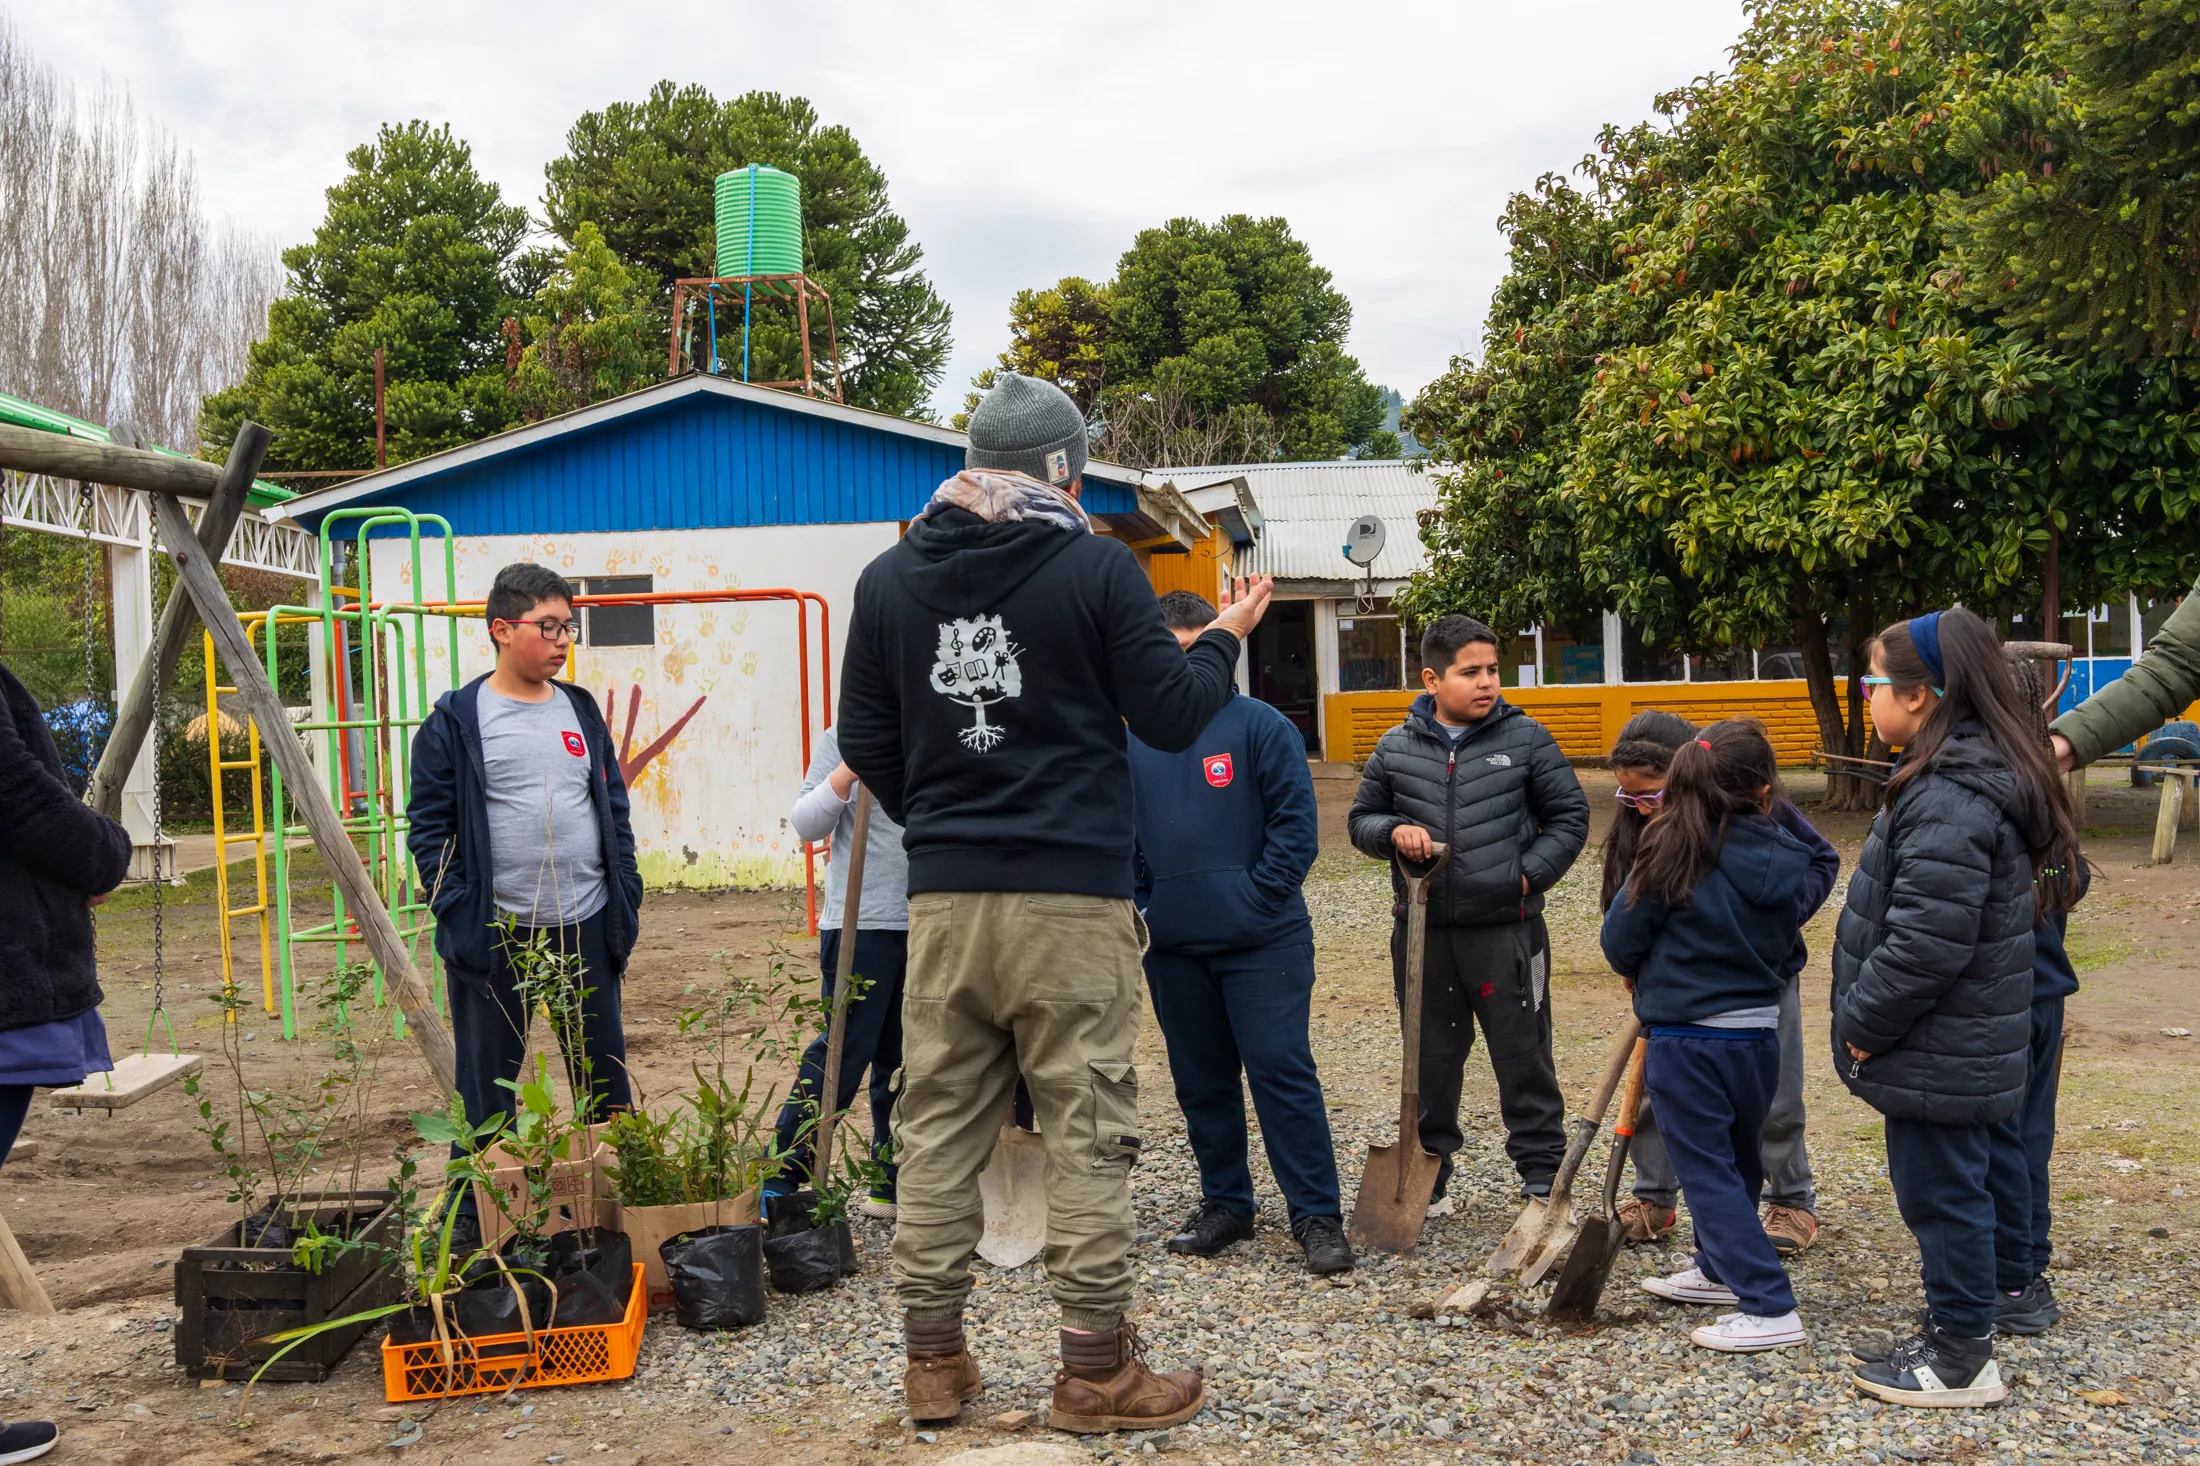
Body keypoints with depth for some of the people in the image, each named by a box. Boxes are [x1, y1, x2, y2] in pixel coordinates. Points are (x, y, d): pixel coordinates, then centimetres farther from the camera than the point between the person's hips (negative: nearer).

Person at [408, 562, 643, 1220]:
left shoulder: (580, 710, 11)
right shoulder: (455, 720, -4)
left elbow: (614, 807, 15)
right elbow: (429, 825, -4)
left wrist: (626, 895, 7)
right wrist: (456, 913, -12)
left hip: (586, 926, 4)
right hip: (495, 934, -4)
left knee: (603, 1070, 12)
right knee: (488, 1079, 8)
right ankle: (479, 1210, 21)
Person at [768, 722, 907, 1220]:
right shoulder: (840, 741, 1)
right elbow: (806, 824, -5)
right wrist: (848, 774, -17)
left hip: (924, 923, 4)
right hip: (859, 922, -4)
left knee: (904, 1057, 11)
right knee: (842, 1050, -4)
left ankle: (892, 1184, 21)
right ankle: (781, 1178, 7)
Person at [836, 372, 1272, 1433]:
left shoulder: (889, 578, 8)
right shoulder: (1098, 567, -4)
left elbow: (866, 742, 12)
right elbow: (1170, 717, -1)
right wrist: (1223, 641, 18)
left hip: (942, 900, 4)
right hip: (1072, 900, -4)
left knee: (938, 1127, 10)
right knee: (1087, 1132, 3)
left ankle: (933, 1360, 19)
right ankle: (1096, 1371, 11)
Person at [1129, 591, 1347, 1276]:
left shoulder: (1260, 725, -5)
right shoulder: (1131, 741, 5)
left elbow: (1297, 822, -7)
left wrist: (1257, 896, -12)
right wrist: (1141, 906, 1)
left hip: (1264, 942, -4)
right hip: (1172, 946, 4)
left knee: (1282, 1070, -5)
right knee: (1201, 1081, 13)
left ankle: (1317, 1215, 4)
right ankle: (1225, 1203, 28)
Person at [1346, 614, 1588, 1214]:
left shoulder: (1526, 738, 0)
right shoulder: (1396, 748, 5)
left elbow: (1569, 816, 5)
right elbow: (1362, 819, 14)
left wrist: (1530, 873, -7)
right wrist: (1394, 832, -8)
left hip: (1507, 930, -2)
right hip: (1423, 931, 2)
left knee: (1525, 1057, 4)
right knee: (1430, 1059, 12)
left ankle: (1543, 1176, 17)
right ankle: (1428, 1175, 25)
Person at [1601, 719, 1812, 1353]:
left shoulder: (1674, 850, -15)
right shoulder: (1788, 861, -5)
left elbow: (1621, 939, -8)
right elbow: (1787, 939, 11)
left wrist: (1639, 971, 12)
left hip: (1685, 1041, -5)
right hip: (1759, 1034, 5)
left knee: (1708, 1173, 1)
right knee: (1739, 1163, 22)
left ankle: (1769, 1307, -2)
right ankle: (1719, 1270, 38)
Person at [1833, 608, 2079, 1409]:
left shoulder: (1950, 798, -24)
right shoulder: (1971, 777, 9)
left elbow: (1926, 944, -28)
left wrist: (1862, 1024, -15)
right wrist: (1867, 1021, 15)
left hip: (1938, 1054, -10)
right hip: (1956, 1044, 10)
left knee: (1940, 1193, 3)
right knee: (1943, 1192, 19)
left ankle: (1963, 1363, 16)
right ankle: (1951, 1332, 32)